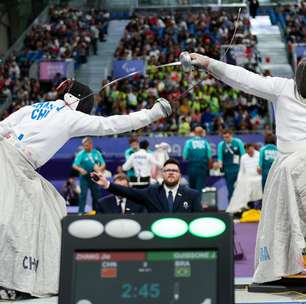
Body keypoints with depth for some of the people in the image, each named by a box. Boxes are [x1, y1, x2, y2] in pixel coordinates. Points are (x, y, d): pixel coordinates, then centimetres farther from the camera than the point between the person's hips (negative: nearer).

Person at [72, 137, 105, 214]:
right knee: (83, 194, -8)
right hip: (85, 177, -4)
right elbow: (74, 165, -14)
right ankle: (81, 212, -5)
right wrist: (80, 169, -34)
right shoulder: (81, 154, -6)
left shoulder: (97, 153, 4)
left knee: (96, 194, 9)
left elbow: (103, 164, 6)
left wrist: (100, 169, -15)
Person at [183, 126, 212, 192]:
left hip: (192, 168, 0)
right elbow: (209, 157, -1)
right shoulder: (205, 143, -1)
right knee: (201, 188, 0)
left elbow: (184, 157, -4)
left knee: (192, 189, 14)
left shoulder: (189, 142, -3)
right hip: (203, 168, 0)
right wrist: (209, 167, 12)